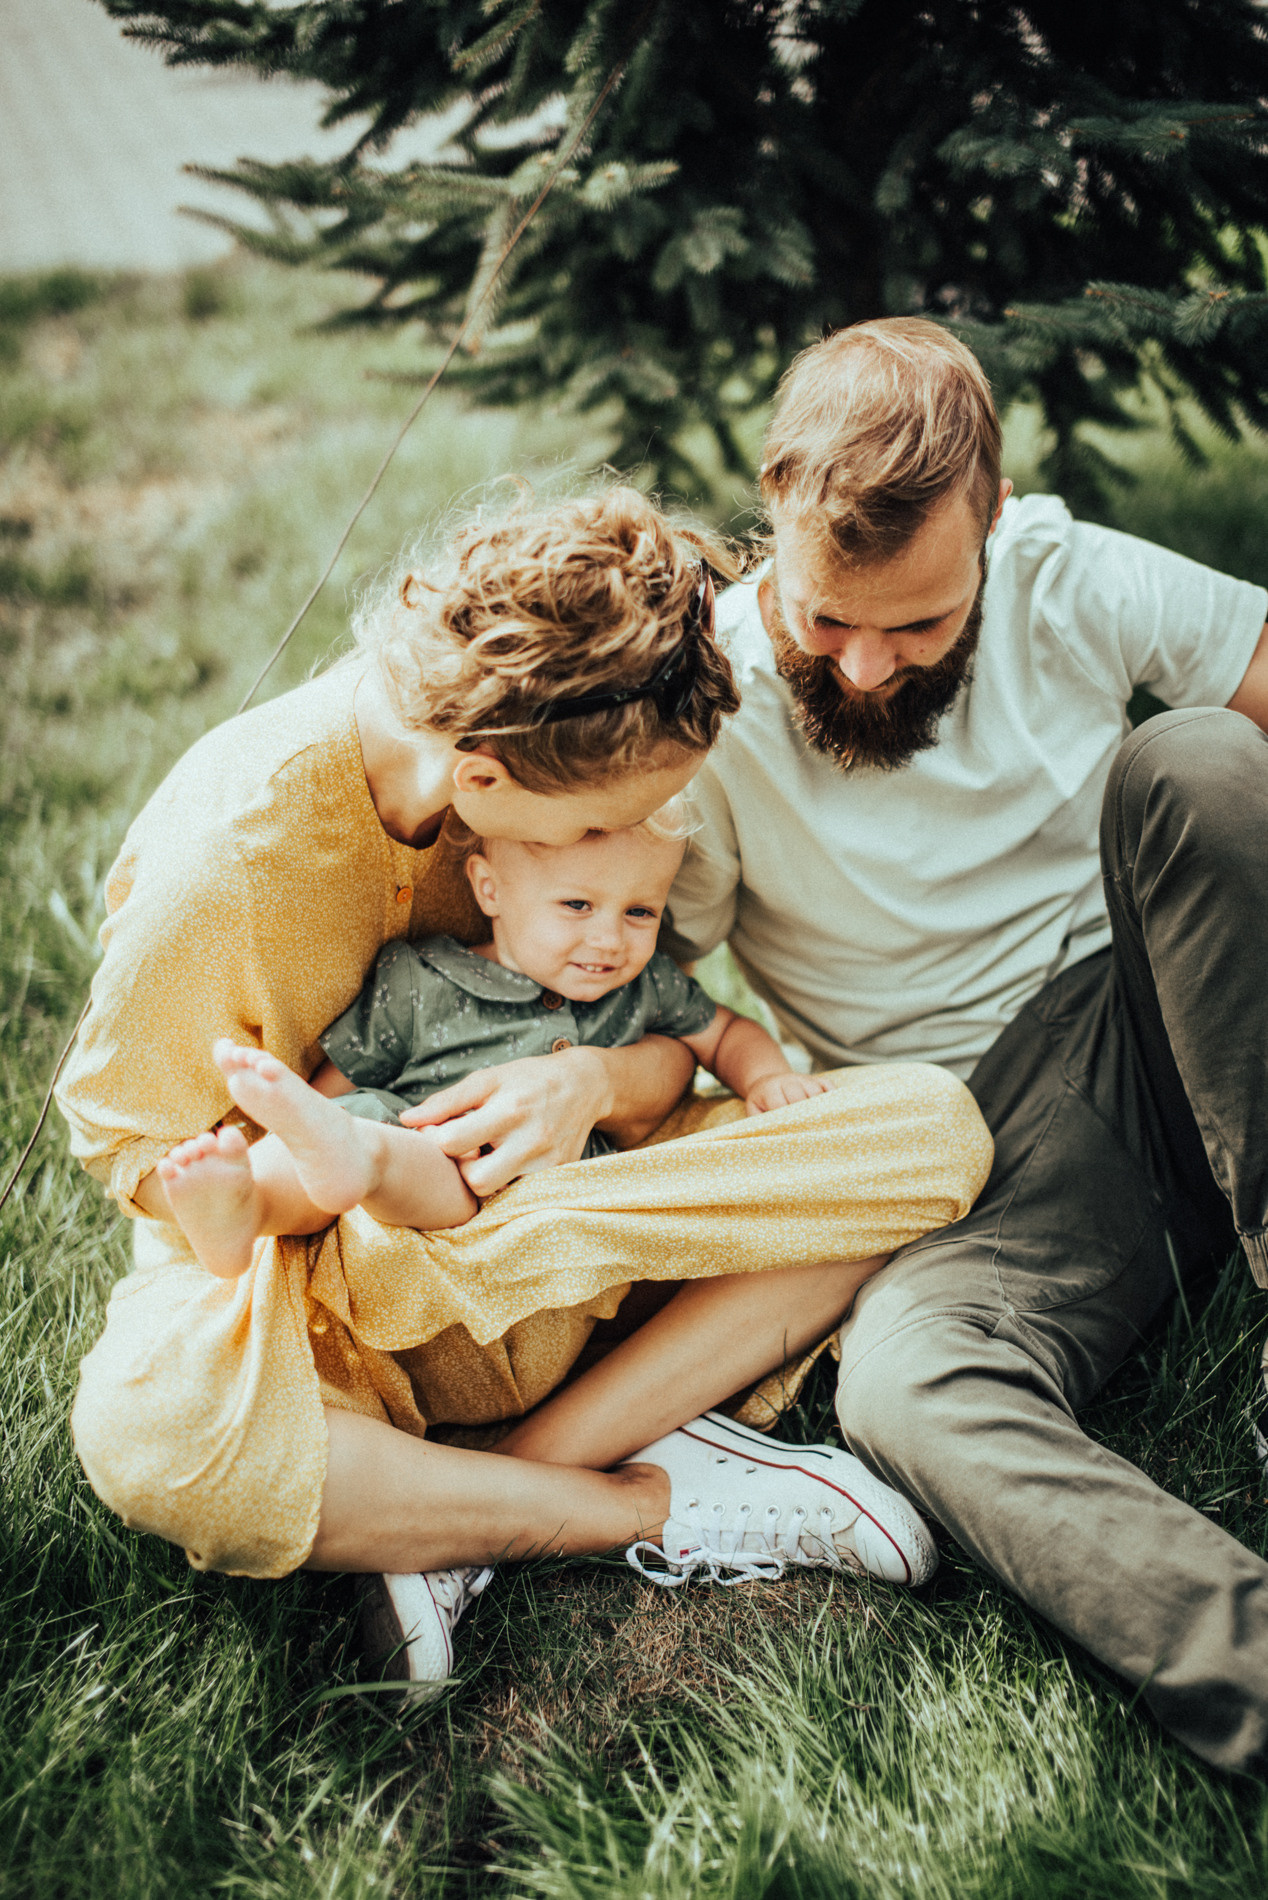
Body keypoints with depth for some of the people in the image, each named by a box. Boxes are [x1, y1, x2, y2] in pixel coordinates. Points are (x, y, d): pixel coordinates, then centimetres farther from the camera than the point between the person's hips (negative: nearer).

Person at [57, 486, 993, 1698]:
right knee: (151, 1434, -41)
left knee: (937, 1127, -17)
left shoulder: (576, 774, -11)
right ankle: (658, 1505, -20)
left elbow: (678, 1040, -2)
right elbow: (122, 1128, -13)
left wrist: (596, 1083, -27)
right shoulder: (226, 857, -25)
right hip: (330, 1272, -3)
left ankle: (519, 1465, -22)